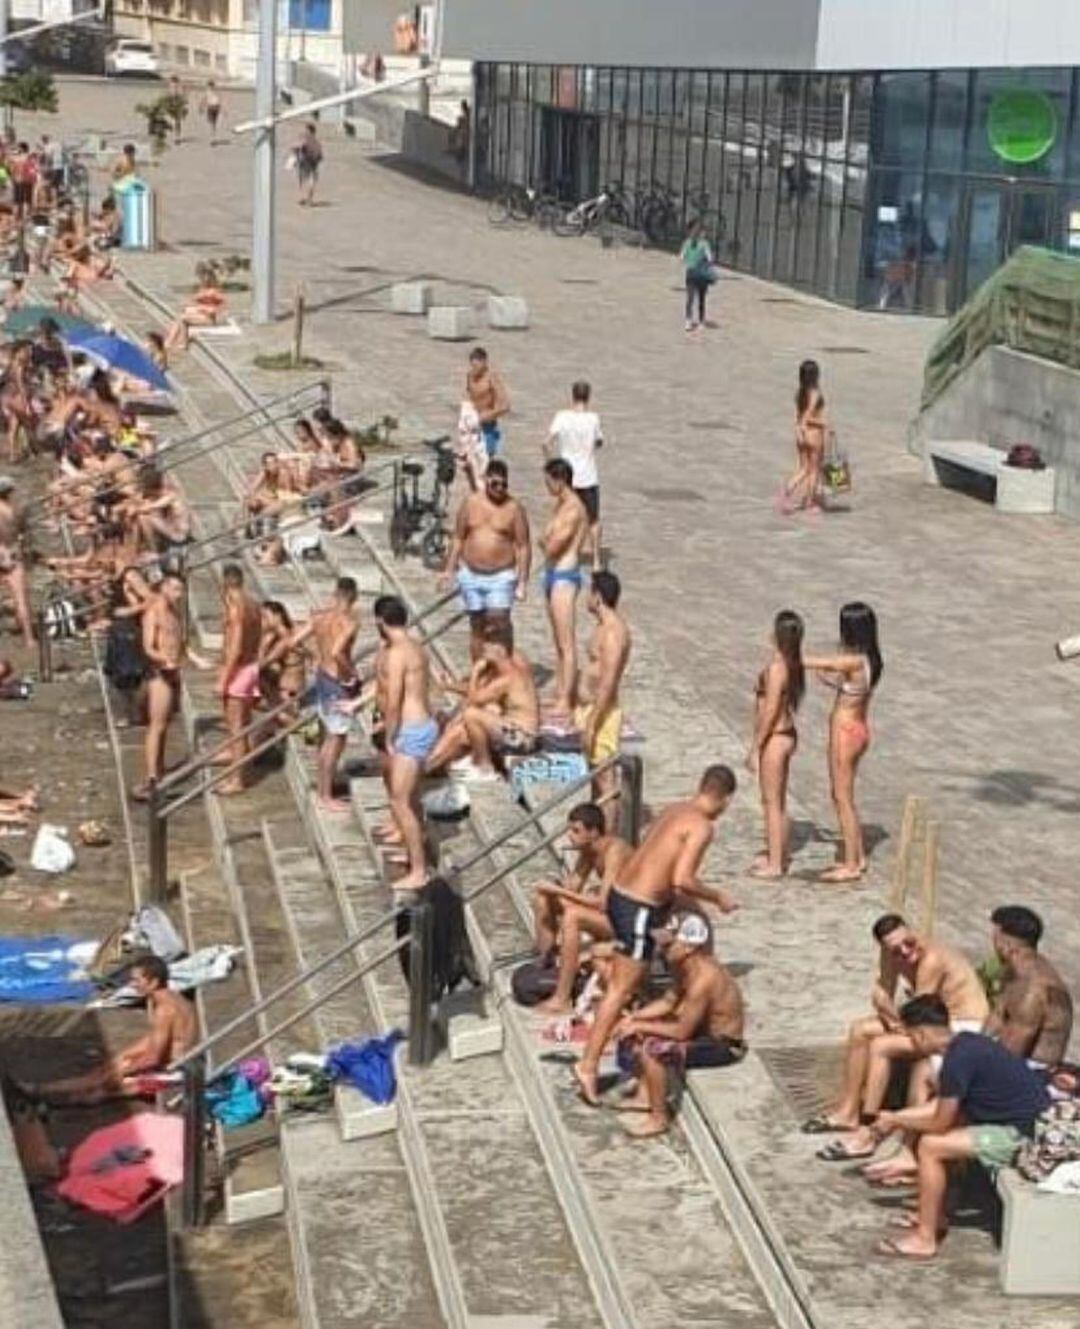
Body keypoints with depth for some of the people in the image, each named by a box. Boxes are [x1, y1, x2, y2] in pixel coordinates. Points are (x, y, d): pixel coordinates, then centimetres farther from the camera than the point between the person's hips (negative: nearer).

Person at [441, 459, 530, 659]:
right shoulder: (470, 502, 3)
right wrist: (449, 569, 6)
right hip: (470, 575, 3)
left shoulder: (514, 508, -4)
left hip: (501, 577, -3)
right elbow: (458, 538, 10)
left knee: (499, 623, -15)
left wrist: (522, 582, -10)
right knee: (477, 627, 10)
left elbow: (523, 547, -4)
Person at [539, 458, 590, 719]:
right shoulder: (560, 505, 13)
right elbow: (544, 541, 15)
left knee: (567, 643, -6)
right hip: (552, 574, 10)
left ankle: (566, 703, -4)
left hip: (564, 576, -10)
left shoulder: (573, 510, -18)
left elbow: (552, 547, -21)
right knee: (558, 641, 16)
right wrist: (548, 542, -5)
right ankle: (559, 694, 24)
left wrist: (546, 541, -1)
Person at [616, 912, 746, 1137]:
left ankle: (659, 1119, -10)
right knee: (633, 1034, 12)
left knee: (651, 1051, -27)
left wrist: (641, 1026, -17)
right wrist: (634, 1018, -1)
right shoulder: (684, 966, -2)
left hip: (724, 1045, -10)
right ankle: (644, 1095, 21)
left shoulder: (703, 979, -31)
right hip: (704, 1029, 10)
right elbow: (669, 1002, 12)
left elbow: (681, 1031, -27)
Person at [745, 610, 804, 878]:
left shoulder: (776, 668, -22)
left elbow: (770, 712, -22)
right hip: (786, 734, 9)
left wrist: (755, 749, -15)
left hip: (775, 739, -9)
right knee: (775, 801, 20)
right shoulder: (794, 665, 5)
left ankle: (775, 864, 8)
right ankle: (776, 854, 32)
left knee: (773, 803, 1)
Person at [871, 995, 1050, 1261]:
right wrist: (896, 1116, 17)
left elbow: (940, 1122, -13)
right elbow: (943, 1104, 21)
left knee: (931, 1146, -11)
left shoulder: (958, 1060, -20)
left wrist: (896, 1122, 2)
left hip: (1023, 1135, -10)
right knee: (937, 1133, 17)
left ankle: (925, 1239, -4)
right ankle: (935, 1216, 23)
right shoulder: (966, 1042, 9)